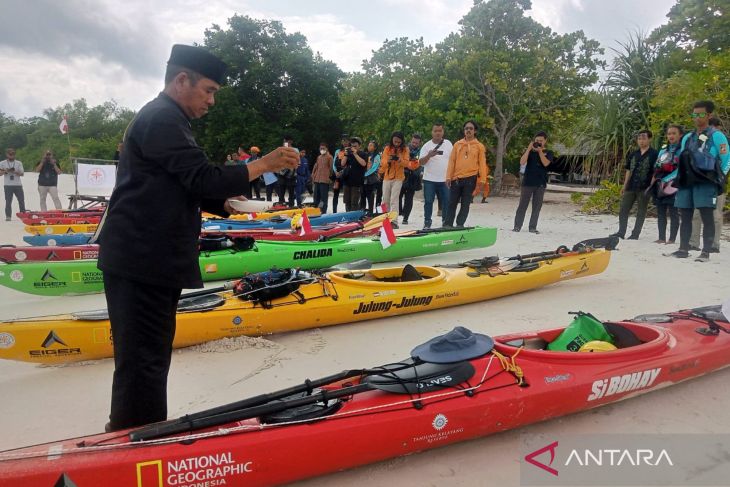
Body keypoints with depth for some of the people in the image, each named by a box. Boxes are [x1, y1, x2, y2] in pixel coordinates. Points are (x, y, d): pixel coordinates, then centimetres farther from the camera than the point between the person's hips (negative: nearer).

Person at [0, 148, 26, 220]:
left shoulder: (19, 163, 8)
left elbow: (22, 173, 1)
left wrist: (15, 172, -16)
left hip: (18, 184, 1)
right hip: (8, 185, -1)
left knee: (21, 200, -1)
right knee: (8, 201, 0)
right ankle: (8, 216, 3)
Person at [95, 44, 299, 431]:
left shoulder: (161, 118, 22)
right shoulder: (163, 119, -13)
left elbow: (186, 188, 21)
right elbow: (204, 179, -20)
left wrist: (224, 204, 6)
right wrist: (264, 165, -14)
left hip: (146, 261, 11)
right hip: (142, 263, -11)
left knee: (146, 355, 19)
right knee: (144, 358, -4)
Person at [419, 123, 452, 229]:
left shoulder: (448, 144, 7)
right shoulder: (426, 146, 1)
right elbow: (421, 162, -3)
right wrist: (429, 155, -22)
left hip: (445, 180, 1)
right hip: (429, 180, -1)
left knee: (446, 202, 3)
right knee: (428, 202, 0)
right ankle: (427, 222, 9)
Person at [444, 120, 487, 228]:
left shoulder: (480, 146, 4)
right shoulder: (457, 144, 9)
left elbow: (482, 164, 1)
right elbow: (452, 161, 7)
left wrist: (482, 180, -7)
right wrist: (448, 177, -2)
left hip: (470, 179, -2)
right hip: (456, 179, 2)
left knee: (465, 204, 3)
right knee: (452, 203, 4)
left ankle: (460, 225, 10)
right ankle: (447, 225, 11)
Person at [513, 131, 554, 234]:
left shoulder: (548, 152, 6)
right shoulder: (529, 151, 5)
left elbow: (545, 163, -12)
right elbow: (522, 162, -10)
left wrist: (540, 151, -14)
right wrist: (529, 148, -12)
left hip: (541, 183, 1)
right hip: (528, 182, -1)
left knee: (537, 206, 3)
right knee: (522, 204, -1)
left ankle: (532, 227, 8)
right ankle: (517, 226, 3)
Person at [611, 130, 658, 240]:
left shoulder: (654, 154, -3)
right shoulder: (633, 154, 13)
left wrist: (651, 186, -12)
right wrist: (624, 186, 12)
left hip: (644, 188, -5)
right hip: (631, 187, 5)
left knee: (641, 212, 3)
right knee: (623, 210, 4)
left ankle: (635, 234, 8)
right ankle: (621, 232, 12)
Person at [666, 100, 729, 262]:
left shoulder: (716, 136, 1)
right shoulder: (687, 138, 19)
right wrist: (667, 179, 15)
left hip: (705, 182, -6)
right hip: (686, 182, 6)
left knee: (706, 216, -6)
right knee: (684, 216, 7)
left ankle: (705, 252, -5)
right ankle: (683, 249, 15)